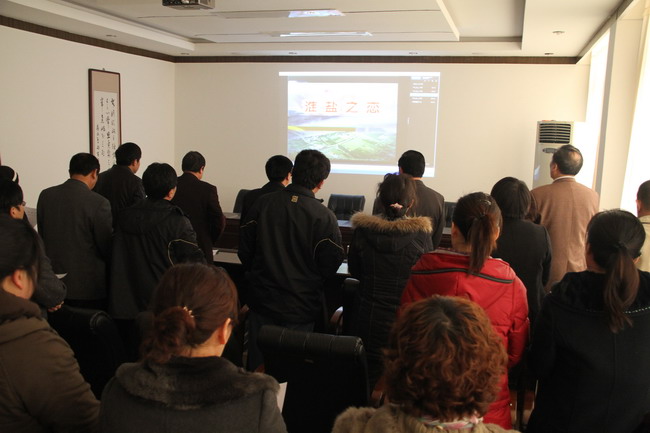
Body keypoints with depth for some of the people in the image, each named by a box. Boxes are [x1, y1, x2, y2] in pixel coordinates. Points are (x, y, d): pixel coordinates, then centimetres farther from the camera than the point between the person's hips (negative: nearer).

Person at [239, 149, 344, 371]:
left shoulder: (262, 203, -7)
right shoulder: (324, 217, -16)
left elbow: (244, 249, 0)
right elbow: (331, 264, -8)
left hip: (262, 299, 3)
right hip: (301, 306, -2)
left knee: (258, 363, 17)